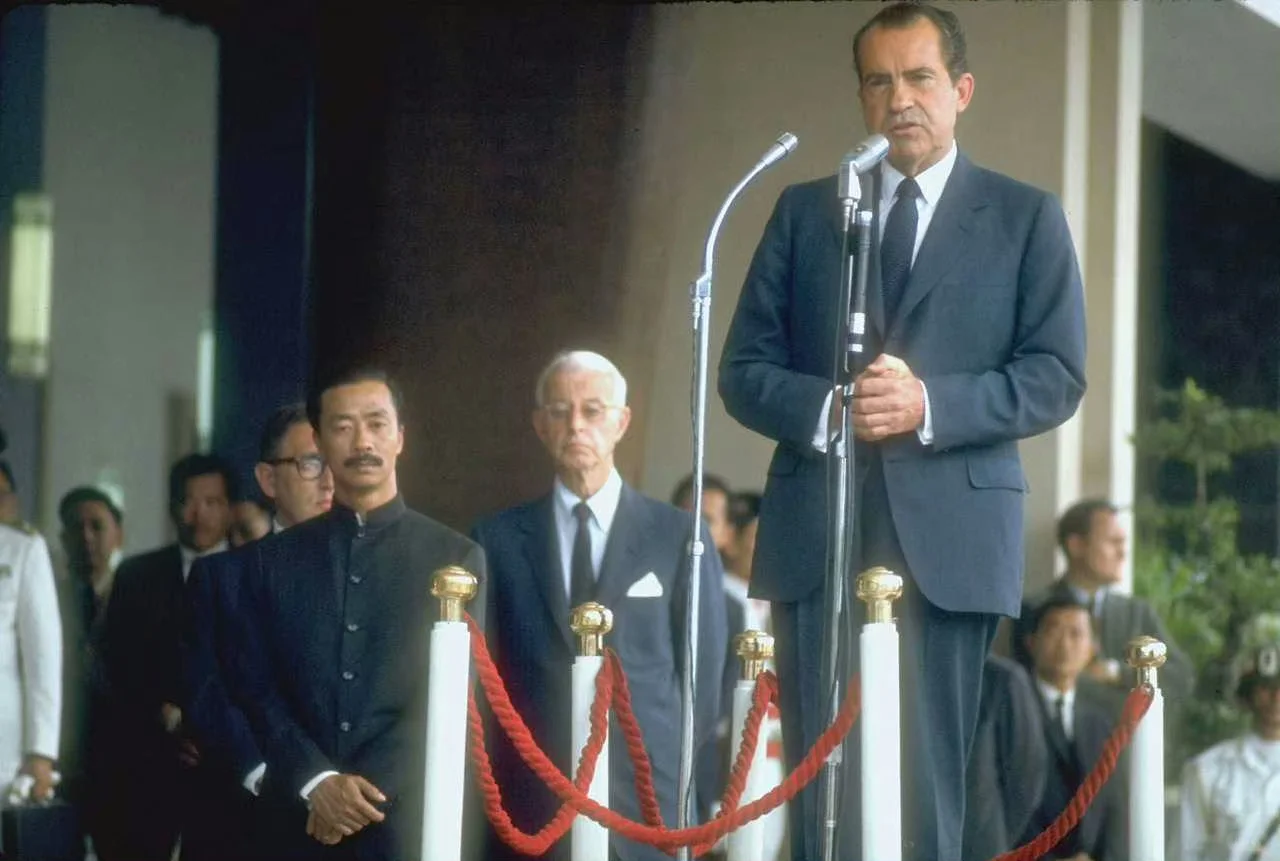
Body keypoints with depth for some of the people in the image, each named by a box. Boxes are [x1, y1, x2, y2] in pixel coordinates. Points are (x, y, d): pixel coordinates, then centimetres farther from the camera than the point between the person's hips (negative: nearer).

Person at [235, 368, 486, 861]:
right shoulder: (272, 559, 9)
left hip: (409, 821, -2)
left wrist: (365, 792, -11)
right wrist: (317, 783, -11)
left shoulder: (455, 558, 3)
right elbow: (257, 689, 4)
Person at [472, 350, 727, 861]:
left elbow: (703, 671, 8)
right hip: (533, 812, 1)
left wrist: (672, 771, 4)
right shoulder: (498, 540, 9)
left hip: (648, 805, 0)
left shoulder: (678, 537, 6)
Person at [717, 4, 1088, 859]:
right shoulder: (803, 211, 14)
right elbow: (745, 368, 10)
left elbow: (1056, 376, 1)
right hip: (817, 534, 2)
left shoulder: (1026, 217, 9)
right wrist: (824, 408, -11)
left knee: (926, 783, -1)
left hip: (951, 536, -2)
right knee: (822, 784, 0)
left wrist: (931, 404, -15)